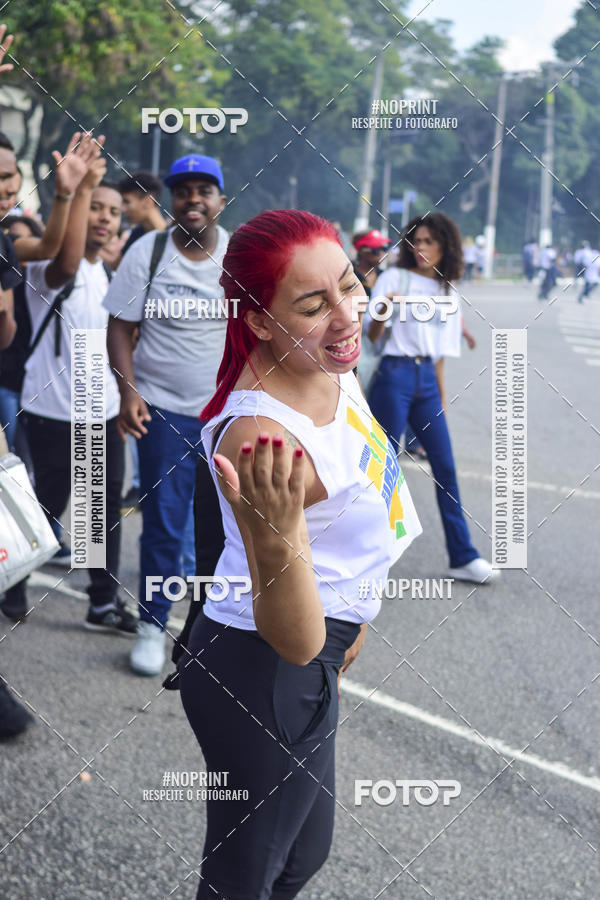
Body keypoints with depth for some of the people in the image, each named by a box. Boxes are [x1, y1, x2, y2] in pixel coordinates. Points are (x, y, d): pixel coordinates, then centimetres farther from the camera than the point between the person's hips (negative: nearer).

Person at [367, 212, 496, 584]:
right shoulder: (395, 278, -1)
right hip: (395, 375, -5)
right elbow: (373, 335, -7)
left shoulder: (448, 292, 14)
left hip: (428, 379, 5)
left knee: (446, 467, 2)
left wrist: (442, 400, 17)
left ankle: (463, 557, 5)